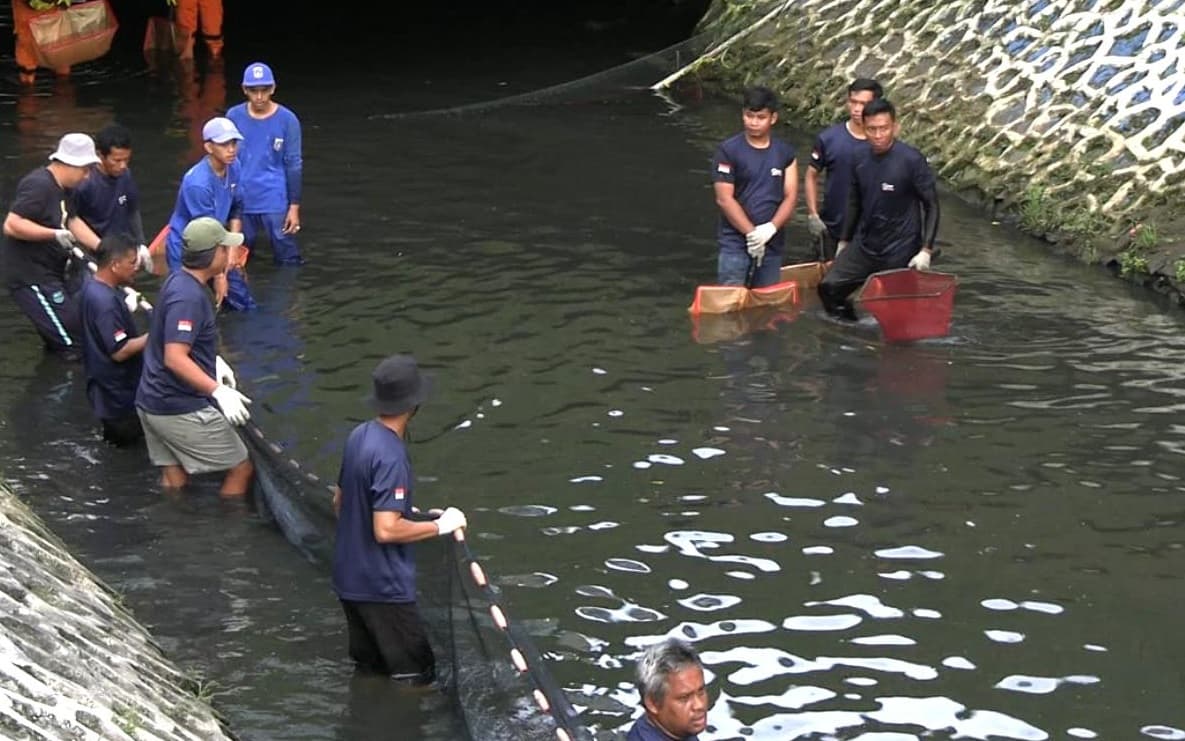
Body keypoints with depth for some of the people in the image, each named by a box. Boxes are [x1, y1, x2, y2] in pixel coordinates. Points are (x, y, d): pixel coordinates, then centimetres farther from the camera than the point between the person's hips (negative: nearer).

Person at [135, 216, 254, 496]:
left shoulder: (177, 281, 8)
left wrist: (214, 360, 17)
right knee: (241, 469, 2)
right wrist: (218, 391, -32)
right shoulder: (188, 297, -23)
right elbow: (175, 358, -29)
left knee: (174, 478, 15)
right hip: (181, 409, -10)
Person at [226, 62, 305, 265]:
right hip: (240, 201, 3)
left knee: (287, 260, -1)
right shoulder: (234, 116, 0)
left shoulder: (287, 120, -8)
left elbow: (293, 165, -3)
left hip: (275, 203, -3)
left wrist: (294, 207, -4)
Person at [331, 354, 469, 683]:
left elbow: (339, 502, 16)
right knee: (416, 677, 0)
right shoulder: (390, 457, -26)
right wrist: (439, 526, -17)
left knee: (368, 669, 21)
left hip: (349, 578, 10)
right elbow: (386, 530, -29)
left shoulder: (359, 436, 3)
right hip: (383, 587, -10)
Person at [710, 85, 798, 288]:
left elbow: (790, 197, 4)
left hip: (771, 243, 4)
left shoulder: (785, 153, 8)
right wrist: (751, 233, -14)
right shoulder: (728, 151, -3)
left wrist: (770, 228, -13)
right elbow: (724, 199, -8)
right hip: (735, 243, -4)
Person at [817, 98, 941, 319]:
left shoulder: (912, 160, -14)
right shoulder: (861, 160, 2)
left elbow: (931, 205, -10)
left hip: (900, 254, -5)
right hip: (866, 249, 5)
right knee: (829, 287, -2)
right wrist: (843, 242, 17)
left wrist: (926, 250, -16)